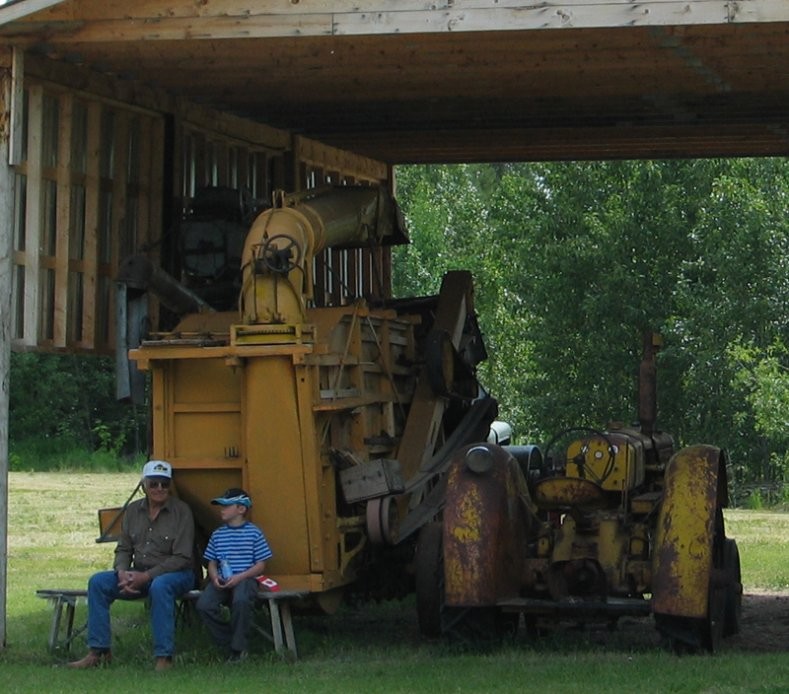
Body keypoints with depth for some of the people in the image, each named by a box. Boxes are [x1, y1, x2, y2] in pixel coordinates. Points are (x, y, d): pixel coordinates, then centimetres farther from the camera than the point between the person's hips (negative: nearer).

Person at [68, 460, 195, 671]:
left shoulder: (181, 511, -8)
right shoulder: (133, 511, 8)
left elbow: (181, 558, -14)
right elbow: (123, 549, 10)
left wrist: (146, 576, -21)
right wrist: (122, 573, -14)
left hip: (175, 574, -5)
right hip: (138, 574, 5)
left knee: (160, 586, -40)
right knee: (98, 582, -15)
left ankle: (164, 657, -36)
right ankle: (98, 651, -11)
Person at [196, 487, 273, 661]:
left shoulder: (254, 533, 1)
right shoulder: (217, 534, 14)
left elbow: (260, 565, -1)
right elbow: (212, 563, 17)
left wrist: (239, 577, -14)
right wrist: (214, 577, -6)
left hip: (245, 579, -4)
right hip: (221, 581, 4)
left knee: (241, 600, -38)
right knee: (204, 605, -24)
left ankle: (238, 647, -17)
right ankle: (228, 642, -5)